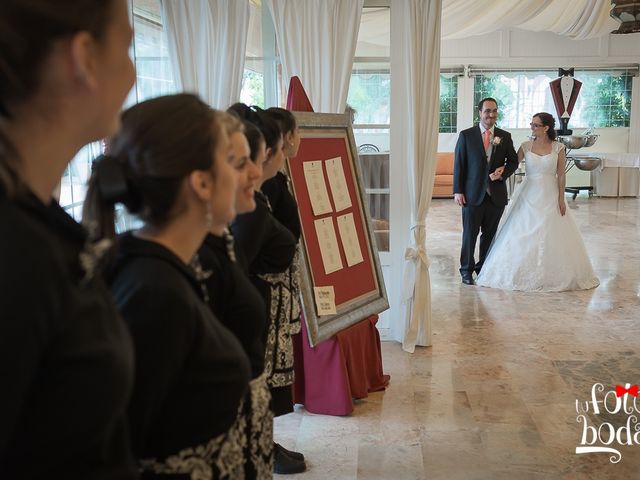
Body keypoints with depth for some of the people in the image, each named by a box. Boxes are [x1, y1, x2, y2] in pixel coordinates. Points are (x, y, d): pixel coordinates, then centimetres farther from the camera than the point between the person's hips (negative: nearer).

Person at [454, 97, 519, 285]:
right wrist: (458, 191, -7)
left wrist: (503, 172, -9)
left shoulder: (505, 136, 7)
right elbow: (459, 164, -2)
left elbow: (513, 161, 12)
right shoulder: (466, 135, -1)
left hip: (496, 194, 3)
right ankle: (466, 270, 16)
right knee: (470, 233, 4)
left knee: (490, 234, 11)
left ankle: (484, 268, 24)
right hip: (473, 193, -2)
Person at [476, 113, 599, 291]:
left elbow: (561, 175, -1)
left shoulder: (558, 148, -2)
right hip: (529, 195, 1)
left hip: (549, 196, -1)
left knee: (551, 236, 1)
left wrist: (561, 199, -5)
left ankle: (552, 275, 15)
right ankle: (524, 273, 12)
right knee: (523, 236, 1)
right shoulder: (526, 146, 2)